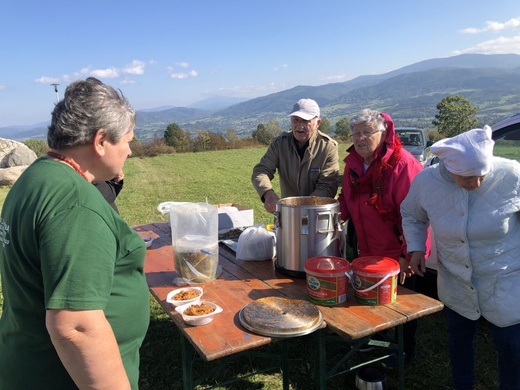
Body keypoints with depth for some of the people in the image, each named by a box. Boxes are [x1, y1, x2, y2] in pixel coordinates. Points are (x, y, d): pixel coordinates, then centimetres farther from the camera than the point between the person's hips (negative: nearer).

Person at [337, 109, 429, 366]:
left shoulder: (403, 164, -23)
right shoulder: (353, 162, 0)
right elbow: (348, 199, 12)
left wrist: (408, 255, -23)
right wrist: (337, 215, -8)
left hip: (397, 253, -6)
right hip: (367, 250, 6)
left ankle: (405, 350, 37)